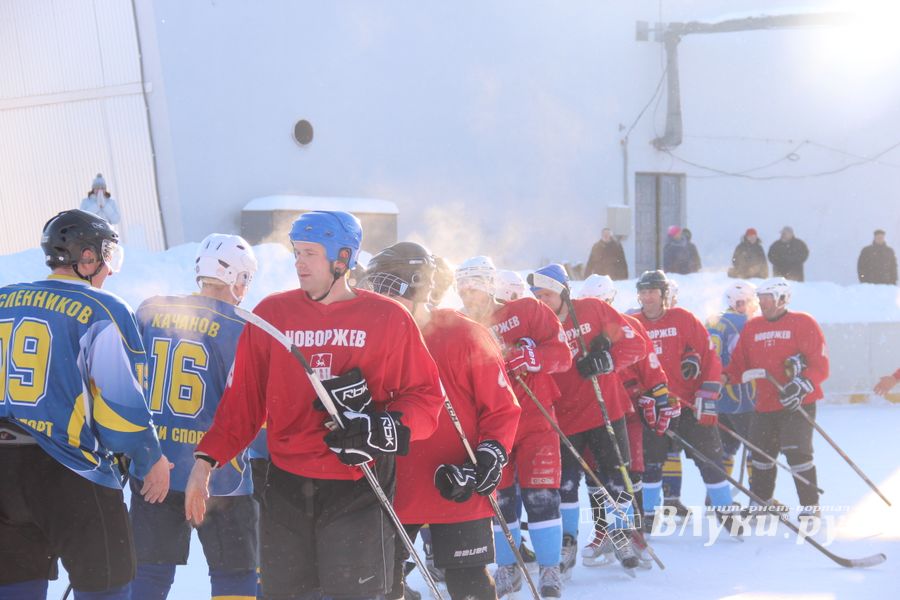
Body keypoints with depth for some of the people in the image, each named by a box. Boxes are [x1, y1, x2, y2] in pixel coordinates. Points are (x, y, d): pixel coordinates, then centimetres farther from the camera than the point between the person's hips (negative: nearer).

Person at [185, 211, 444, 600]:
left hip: (358, 491, -3)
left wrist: (382, 429, -16)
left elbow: (425, 396, 2)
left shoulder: (389, 319, 0)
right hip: (286, 486, 3)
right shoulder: (272, 314, 6)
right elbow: (243, 398, 8)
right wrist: (207, 459, -1)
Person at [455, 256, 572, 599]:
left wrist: (531, 357, -27)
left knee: (541, 497, -8)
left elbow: (562, 354, -11)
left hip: (535, 419, -3)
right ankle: (507, 571, 24)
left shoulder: (527, 312, -5)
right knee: (499, 500, 6)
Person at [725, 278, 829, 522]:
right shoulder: (752, 327, 10)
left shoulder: (803, 323, -6)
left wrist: (802, 385, -25)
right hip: (765, 405, 6)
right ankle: (761, 504, 29)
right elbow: (740, 364, 11)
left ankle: (810, 507, -1)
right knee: (761, 454, 12)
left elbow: (820, 365, -11)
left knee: (797, 452, -12)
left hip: (798, 404, -6)